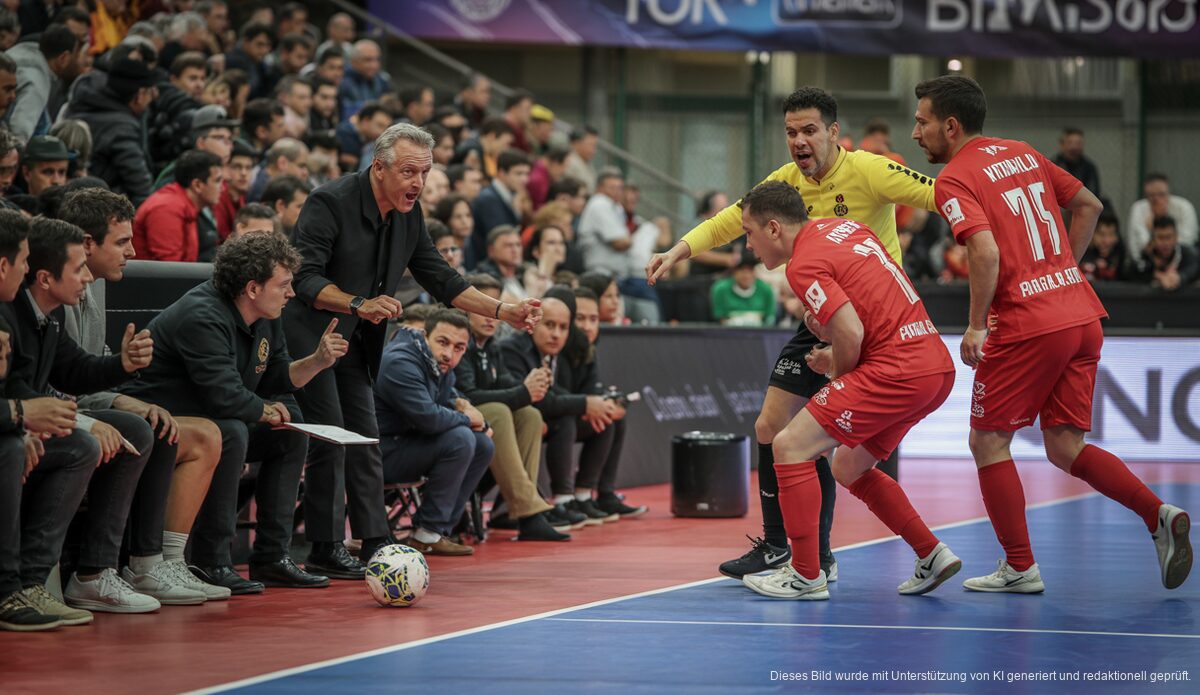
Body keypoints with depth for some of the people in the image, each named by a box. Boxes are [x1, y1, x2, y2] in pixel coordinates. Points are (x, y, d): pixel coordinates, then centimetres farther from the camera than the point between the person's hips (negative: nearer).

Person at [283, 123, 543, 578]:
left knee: (364, 438, 6)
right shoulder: (330, 203, -20)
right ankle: (325, 549, -8)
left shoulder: (409, 215, 3)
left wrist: (504, 312, 2)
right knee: (330, 435, -13)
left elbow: (440, 280, 11)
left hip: (354, 340, 8)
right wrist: (359, 305, -39)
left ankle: (374, 544, 9)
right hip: (308, 334, -8)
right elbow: (305, 279, -26)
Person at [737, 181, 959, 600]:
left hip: (896, 369, -10)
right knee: (848, 468, 22)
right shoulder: (847, 228, 16)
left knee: (790, 446, -6)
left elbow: (851, 335, -19)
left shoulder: (804, 263, -11)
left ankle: (807, 576, -4)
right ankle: (932, 556, 21)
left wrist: (838, 374, 1)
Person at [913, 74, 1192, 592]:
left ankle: (1020, 567, 7)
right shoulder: (1022, 154, 15)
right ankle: (1158, 515, -5)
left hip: (1026, 327, -8)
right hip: (1082, 316, 8)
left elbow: (986, 252, -23)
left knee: (988, 442, 7)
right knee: (1065, 447, 12)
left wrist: (976, 326, -14)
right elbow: (1089, 205, 22)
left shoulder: (954, 179, -8)